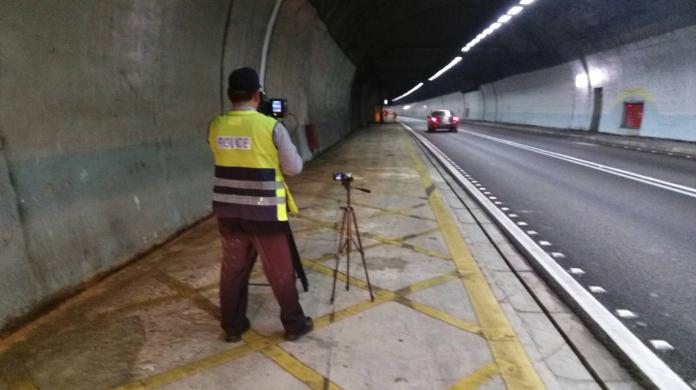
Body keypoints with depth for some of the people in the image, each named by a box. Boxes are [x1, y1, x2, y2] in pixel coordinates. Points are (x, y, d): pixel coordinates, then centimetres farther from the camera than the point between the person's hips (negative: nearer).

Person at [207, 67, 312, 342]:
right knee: (281, 272, 11)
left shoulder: (215, 127, 1)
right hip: (265, 213, -4)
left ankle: (232, 327, 30)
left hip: (227, 212, 4)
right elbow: (294, 167, -6)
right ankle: (294, 324, 26)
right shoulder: (271, 127, -14)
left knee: (233, 270, 18)